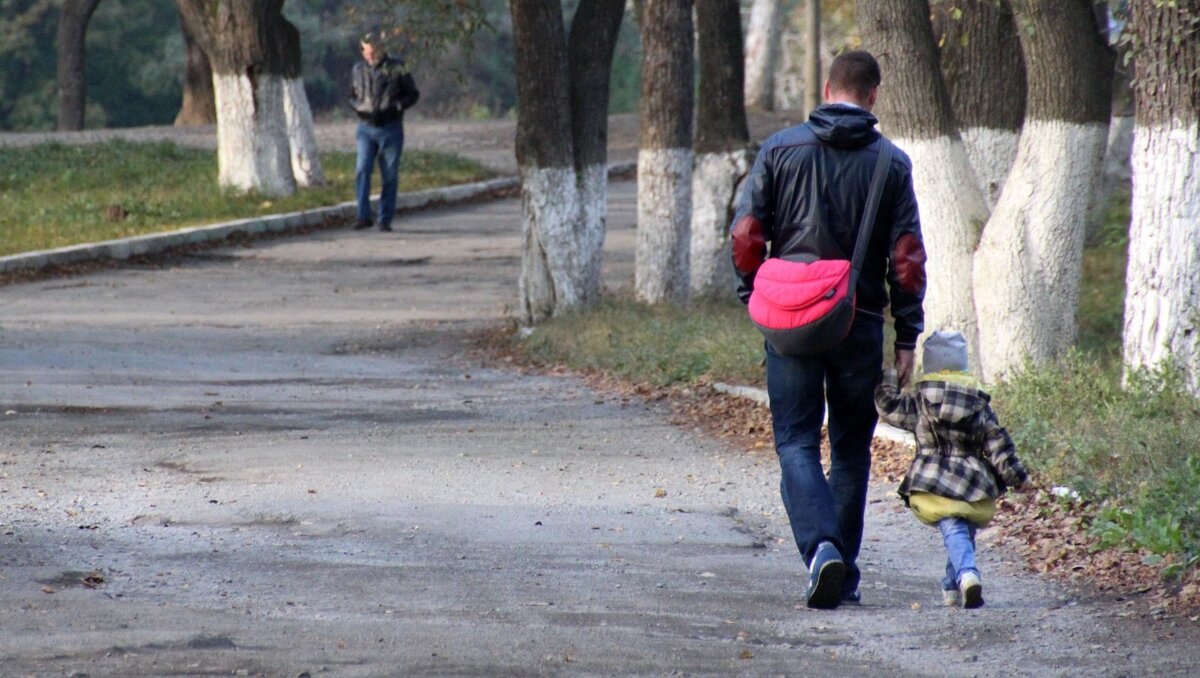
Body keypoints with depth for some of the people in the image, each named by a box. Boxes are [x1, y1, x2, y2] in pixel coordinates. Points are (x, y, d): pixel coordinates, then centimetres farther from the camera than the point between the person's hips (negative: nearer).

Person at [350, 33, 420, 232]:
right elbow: (352, 96, 19)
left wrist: (397, 107, -15)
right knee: (362, 170, -14)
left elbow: (413, 94, 3)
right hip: (366, 128, 2)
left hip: (391, 128, -2)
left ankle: (385, 219, 8)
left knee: (389, 176, 2)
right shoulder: (358, 70, 6)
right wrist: (359, 108, -3)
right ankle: (363, 216, -13)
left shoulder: (397, 68, -3)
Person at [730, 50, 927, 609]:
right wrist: (907, 337, 3)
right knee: (851, 449, 13)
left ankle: (820, 546, -24)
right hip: (860, 326, 1)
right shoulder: (891, 163, -1)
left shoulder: (780, 149, 0)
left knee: (796, 443, 0)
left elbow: (745, 233, -2)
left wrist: (754, 299, 12)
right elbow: (906, 257, -2)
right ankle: (844, 574, 16)